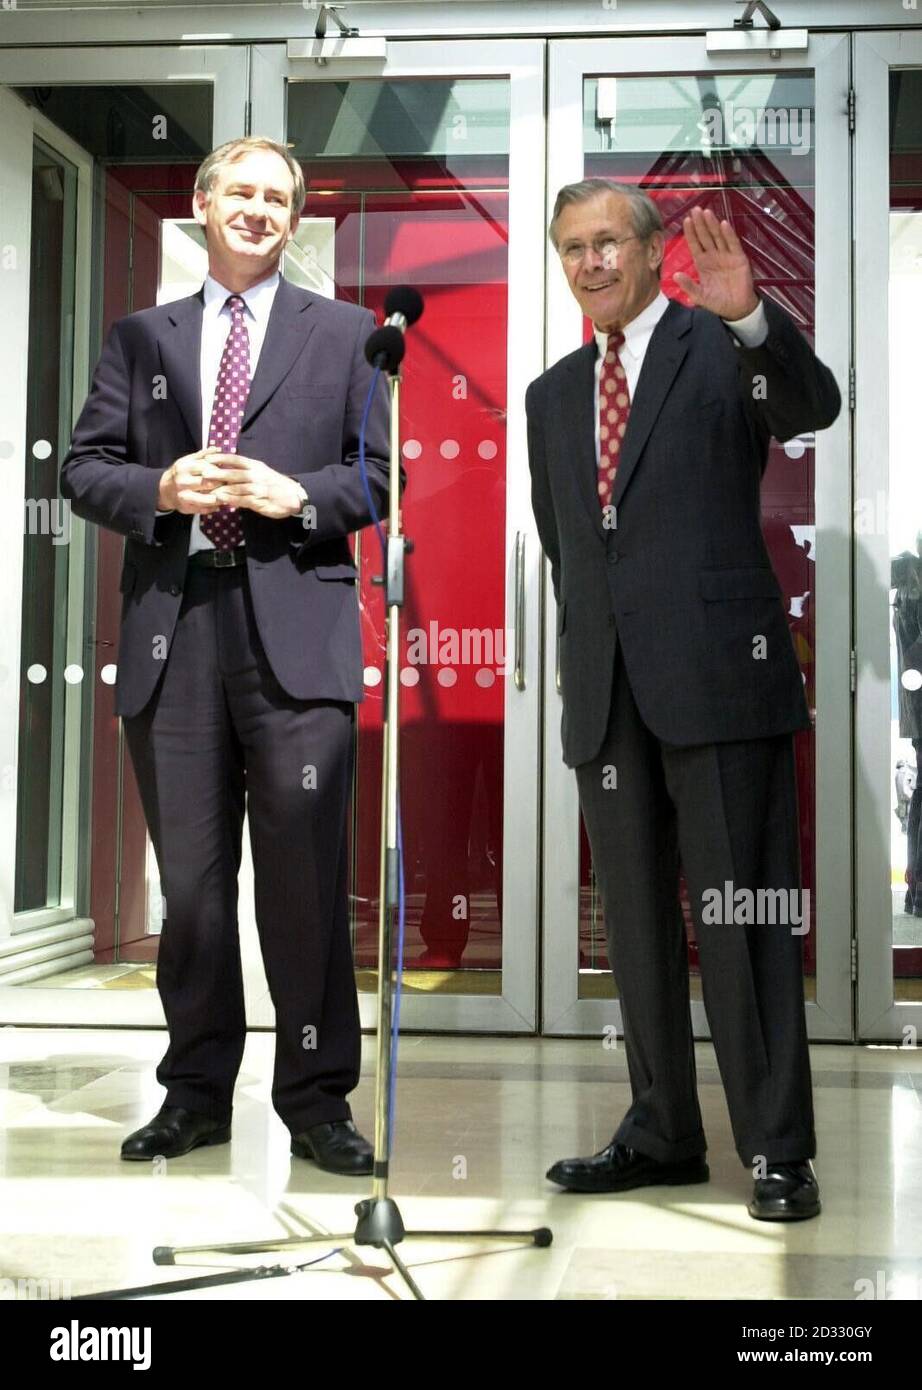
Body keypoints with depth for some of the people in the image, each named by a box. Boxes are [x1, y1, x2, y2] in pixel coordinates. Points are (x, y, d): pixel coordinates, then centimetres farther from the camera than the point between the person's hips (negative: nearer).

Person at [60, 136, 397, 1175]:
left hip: (297, 629, -2)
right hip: (173, 631, 2)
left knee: (305, 875, -3)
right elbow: (83, 468, 12)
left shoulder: (343, 333, 13)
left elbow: (386, 470, 7)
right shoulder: (139, 338, 18)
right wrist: (159, 490, -8)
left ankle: (316, 1098, 10)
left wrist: (298, 495, -10)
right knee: (189, 877, 7)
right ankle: (197, 1091, 20)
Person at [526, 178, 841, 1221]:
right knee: (635, 920, 11)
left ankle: (777, 1152, 5)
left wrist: (749, 315, -35)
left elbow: (813, 405, -18)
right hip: (606, 695, 6)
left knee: (742, 918, -4)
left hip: (717, 673, -6)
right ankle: (662, 1132, 23)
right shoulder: (552, 395, 19)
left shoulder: (721, 345, 2)